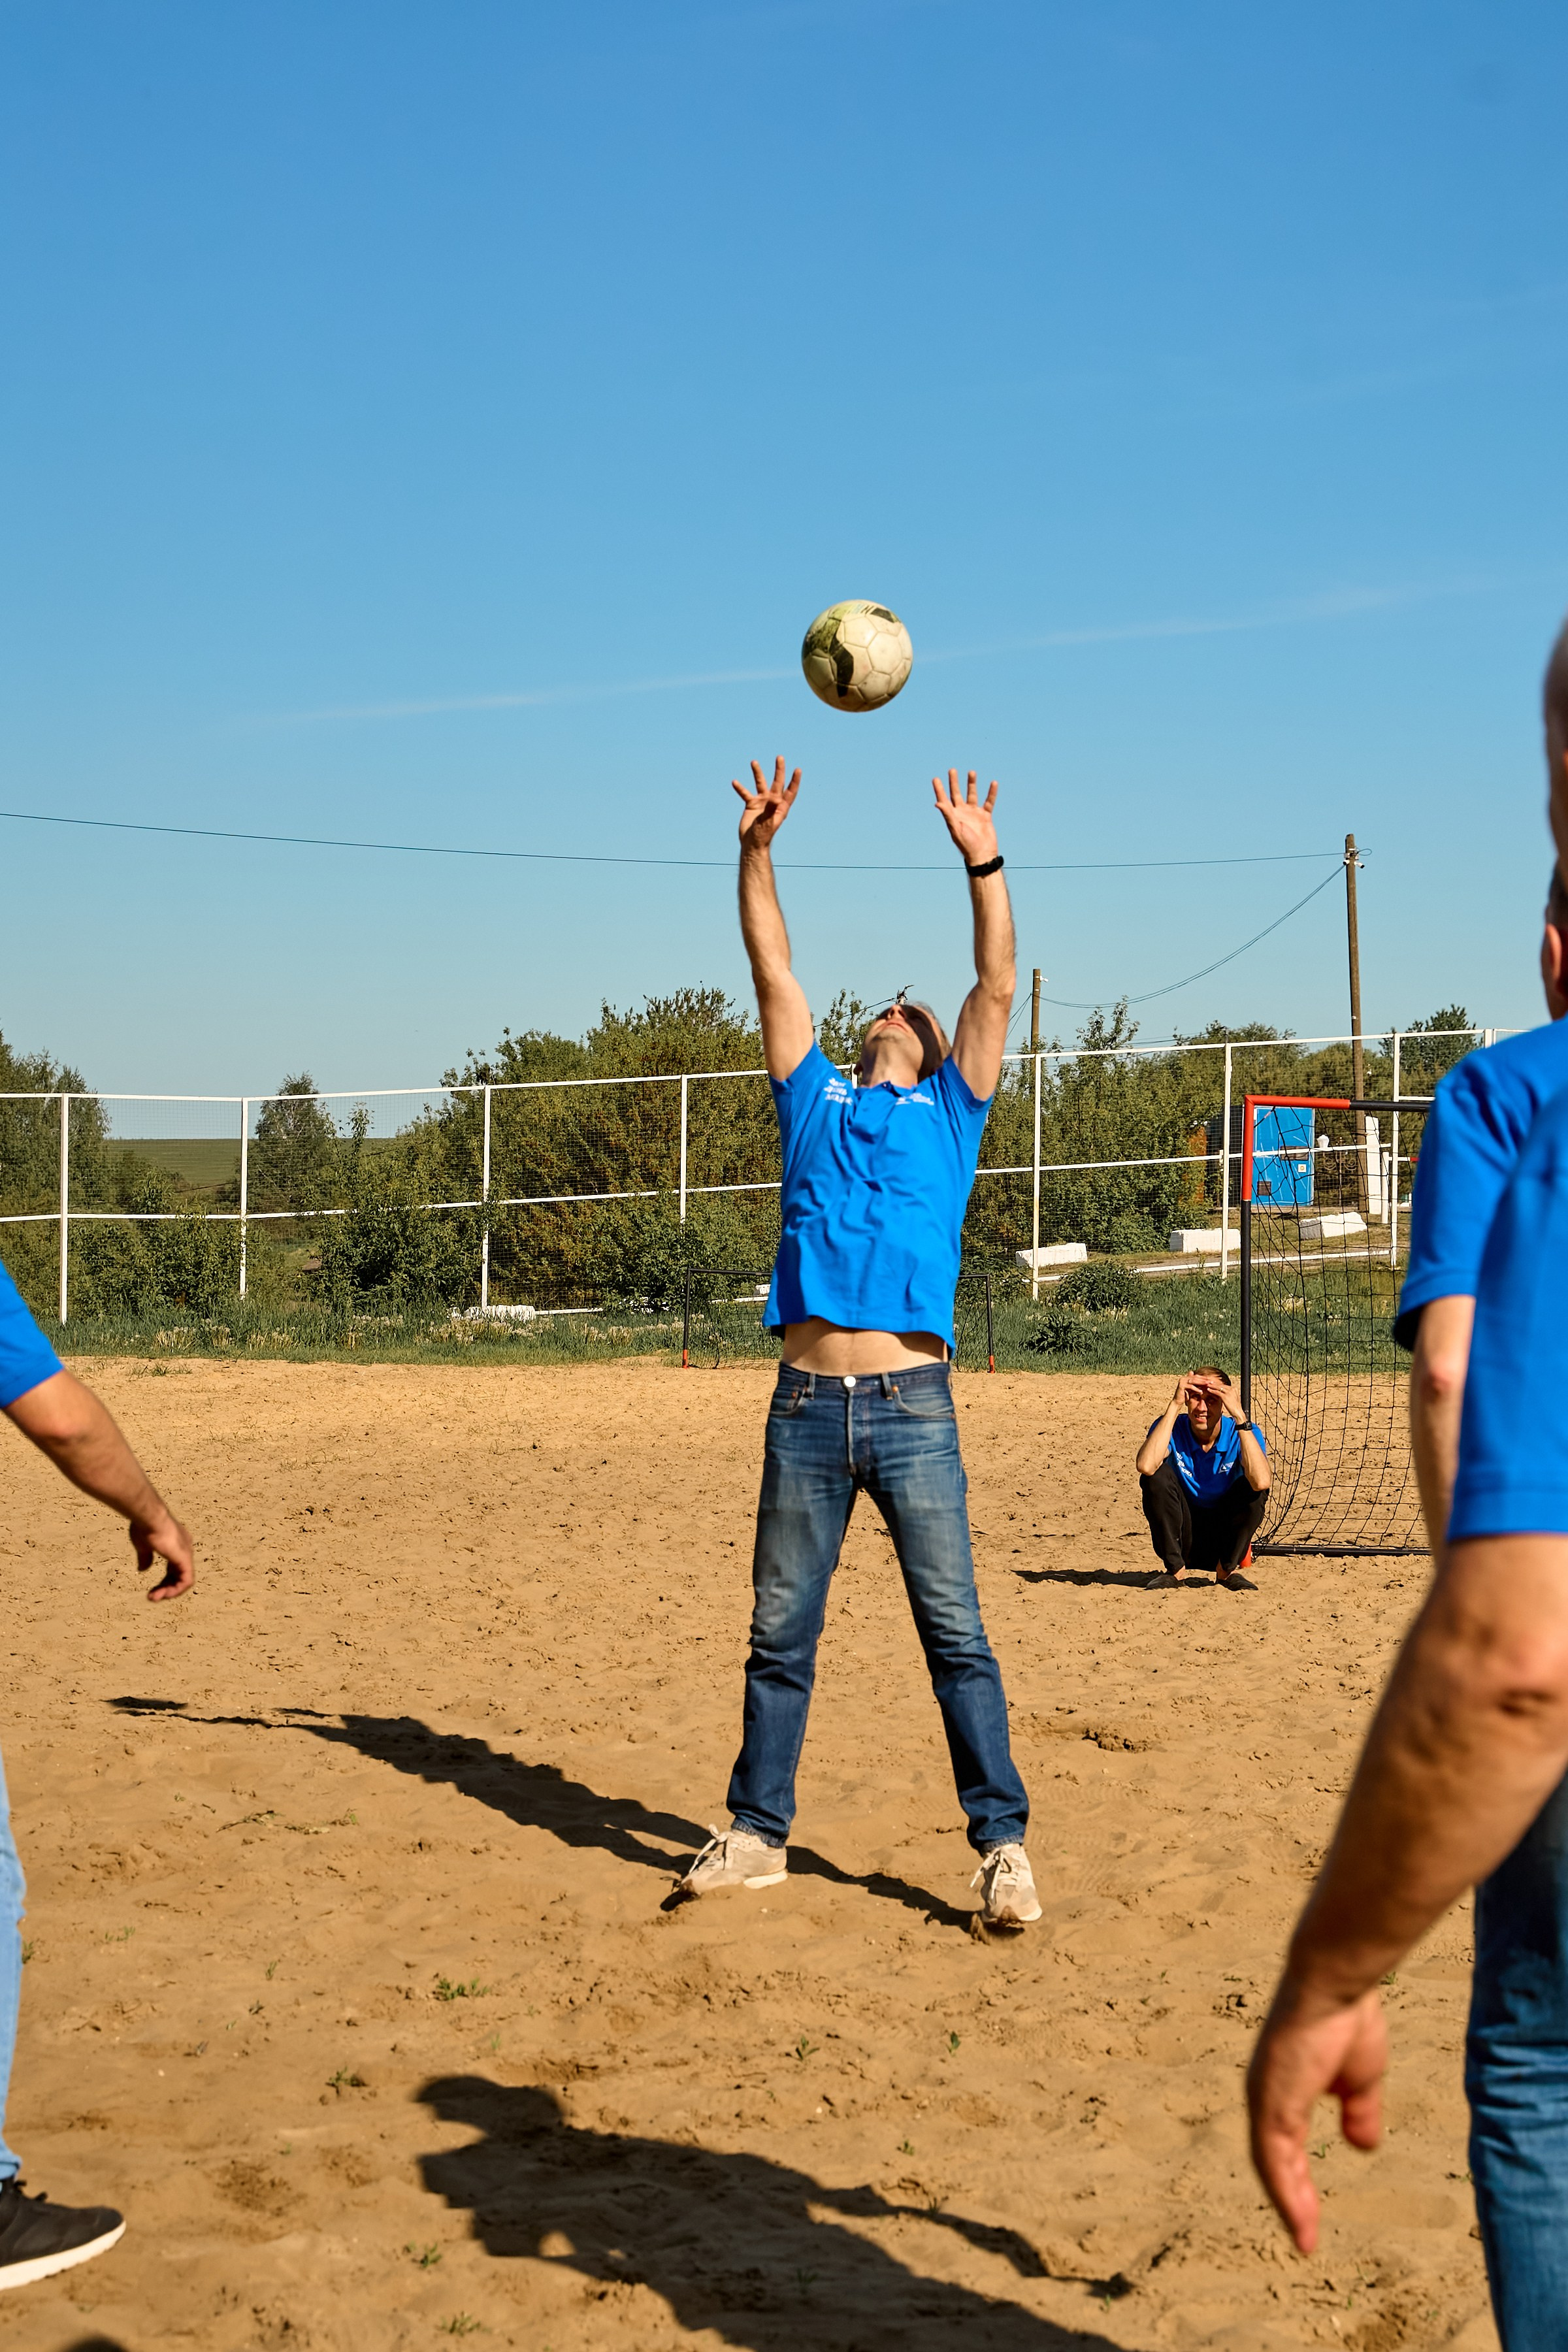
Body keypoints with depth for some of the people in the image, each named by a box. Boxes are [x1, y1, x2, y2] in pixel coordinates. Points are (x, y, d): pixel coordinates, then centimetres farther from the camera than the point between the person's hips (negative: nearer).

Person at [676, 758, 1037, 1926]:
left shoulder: (950, 1109, 15)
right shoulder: (815, 1101, 19)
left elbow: (997, 988, 6)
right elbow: (775, 974, 14)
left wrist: (985, 863, -2)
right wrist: (758, 852, 6)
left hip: (913, 1402, -2)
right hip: (806, 1402, 2)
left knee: (956, 1633, -3)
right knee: (780, 1635, 8)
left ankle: (1005, 1844, 2)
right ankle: (758, 1832, 18)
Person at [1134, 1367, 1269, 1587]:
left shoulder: (1242, 1434, -13)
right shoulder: (1172, 1429, -12)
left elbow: (1261, 1482, -35)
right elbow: (1146, 1466, -35)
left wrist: (1240, 1416, -35)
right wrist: (1175, 1405, -32)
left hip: (1226, 1540, 0)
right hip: (1181, 1540, 0)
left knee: (1254, 1488, -25)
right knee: (1158, 1475, -24)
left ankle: (1227, 1570, -6)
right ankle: (1176, 1571, -11)